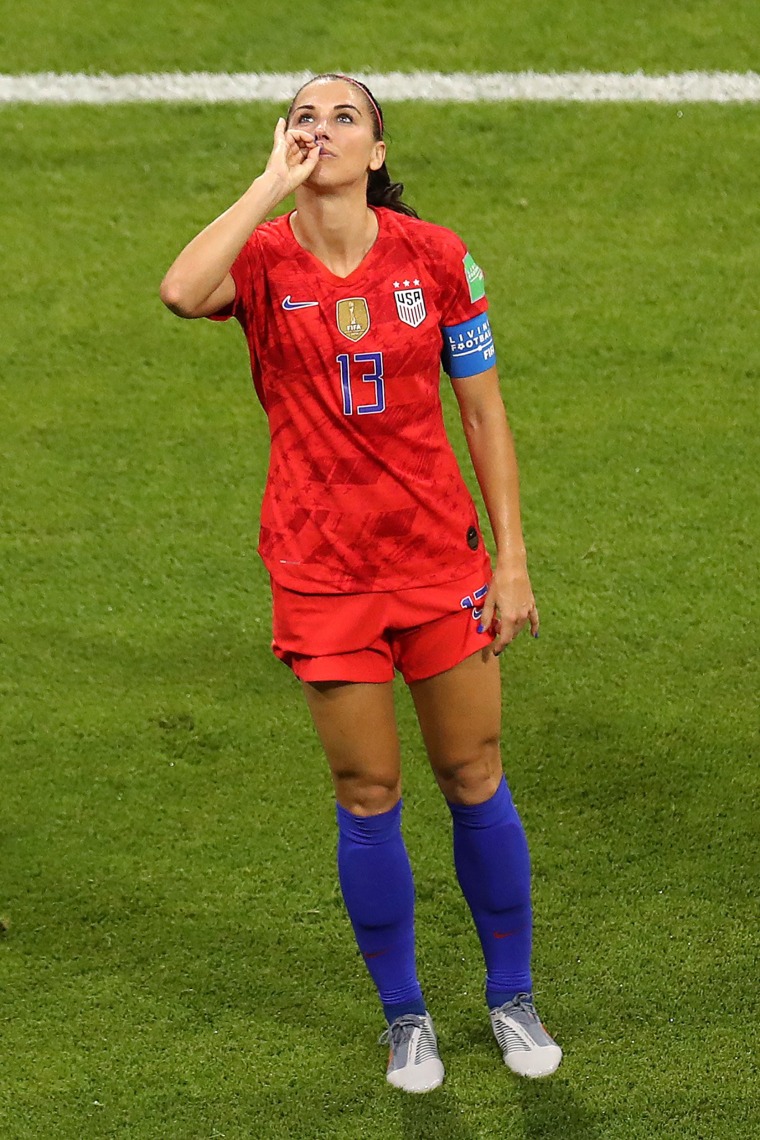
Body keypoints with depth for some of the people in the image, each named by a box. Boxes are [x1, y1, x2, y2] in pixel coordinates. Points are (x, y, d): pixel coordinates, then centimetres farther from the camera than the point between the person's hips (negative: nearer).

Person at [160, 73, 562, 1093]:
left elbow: (483, 410, 3)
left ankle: (512, 998, 27)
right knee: (368, 797, 6)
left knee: (475, 780, 8)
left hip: (440, 555, 1)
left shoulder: (435, 255, -3)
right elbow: (182, 292, -31)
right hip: (321, 570, -1)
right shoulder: (264, 259, -6)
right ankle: (405, 1017, 23)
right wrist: (275, 183, -23)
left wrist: (511, 557, 0)